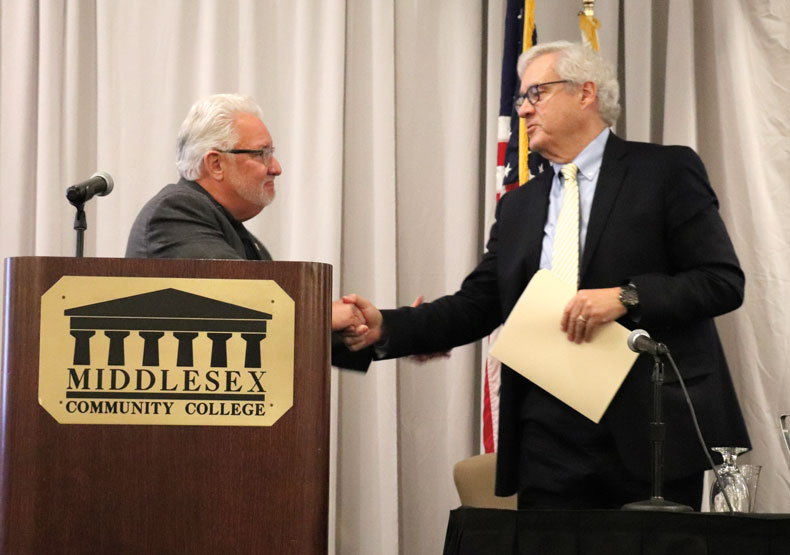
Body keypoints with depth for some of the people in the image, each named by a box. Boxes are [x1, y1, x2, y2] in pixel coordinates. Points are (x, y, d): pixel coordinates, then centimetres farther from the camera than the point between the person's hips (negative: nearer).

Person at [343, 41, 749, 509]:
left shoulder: (667, 171, 2)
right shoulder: (518, 206, 18)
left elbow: (723, 281, -4)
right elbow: (477, 305, 13)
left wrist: (625, 297, -17)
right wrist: (386, 326, -2)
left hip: (650, 429, -4)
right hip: (549, 440, 4)